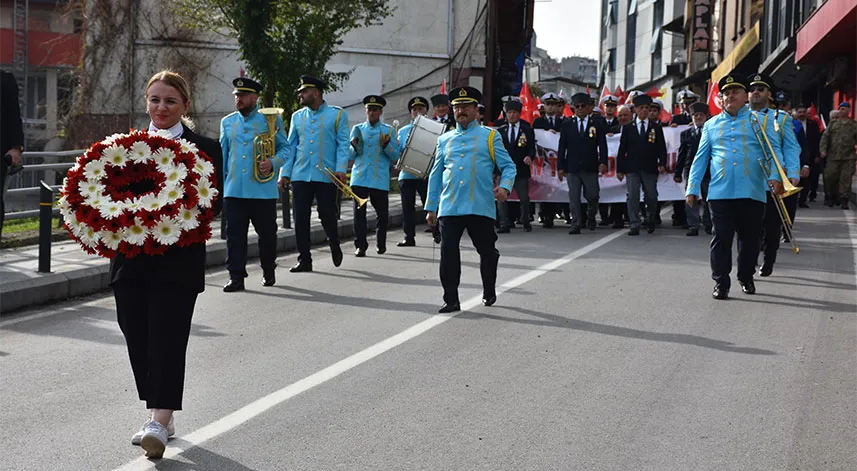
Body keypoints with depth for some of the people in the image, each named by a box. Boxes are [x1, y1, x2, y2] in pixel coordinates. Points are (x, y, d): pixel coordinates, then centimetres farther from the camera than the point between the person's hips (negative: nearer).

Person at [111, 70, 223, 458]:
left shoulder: (205, 149, 0)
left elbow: (213, 203, -5)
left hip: (177, 262, -4)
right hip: (132, 261, 5)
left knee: (167, 339, -9)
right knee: (138, 339, 8)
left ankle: (159, 423, -9)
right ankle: (160, 417, 21)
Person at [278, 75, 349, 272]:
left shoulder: (337, 115, 4)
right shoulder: (297, 117, 15)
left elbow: (343, 144, -1)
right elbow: (290, 146, 14)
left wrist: (341, 168, -13)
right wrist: (285, 173, 6)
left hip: (326, 175, -3)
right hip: (300, 175, 3)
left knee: (327, 215, -1)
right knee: (300, 218, -1)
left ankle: (335, 246, 28)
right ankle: (304, 260, 6)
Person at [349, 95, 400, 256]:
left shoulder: (388, 131, 8)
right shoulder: (357, 129, 14)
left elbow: (396, 156, 5)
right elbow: (350, 155, 16)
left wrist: (386, 145, -13)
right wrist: (355, 147, -5)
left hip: (380, 180, -1)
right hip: (359, 178, 1)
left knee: (382, 213, 4)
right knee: (359, 213, -5)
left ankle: (381, 245, 20)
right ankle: (360, 246, -2)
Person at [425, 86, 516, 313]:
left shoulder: (490, 136, 8)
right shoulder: (444, 140, 17)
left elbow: (508, 166, 5)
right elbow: (435, 175, 20)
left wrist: (504, 186, -16)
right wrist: (431, 207, 16)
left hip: (480, 207, -2)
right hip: (449, 208, 2)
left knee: (487, 251, 7)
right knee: (448, 252, -7)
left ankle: (489, 292, 29)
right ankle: (451, 300, -1)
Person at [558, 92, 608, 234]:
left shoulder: (598, 124, 5)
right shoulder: (567, 124, 7)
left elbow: (602, 145, 1)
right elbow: (562, 147, 7)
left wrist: (603, 162, -12)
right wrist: (560, 166, 1)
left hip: (590, 167, -1)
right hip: (572, 168, 1)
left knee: (592, 196, 3)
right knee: (574, 198, 0)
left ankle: (590, 217, 29)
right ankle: (576, 225, 5)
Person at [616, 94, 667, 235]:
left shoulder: (656, 127, 9)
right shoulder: (628, 127, 9)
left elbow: (661, 148, 6)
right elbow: (622, 149, 8)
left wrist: (662, 164, -10)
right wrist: (619, 169, 2)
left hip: (650, 168, 0)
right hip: (632, 169, 0)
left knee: (651, 197, 4)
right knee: (633, 197, -5)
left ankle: (650, 220, 29)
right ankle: (634, 226, -1)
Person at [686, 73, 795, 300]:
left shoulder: (761, 120, 9)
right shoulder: (711, 125, 15)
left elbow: (774, 150, 3)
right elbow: (701, 158, 15)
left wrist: (775, 176, -13)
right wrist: (693, 188, 7)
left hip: (752, 193, -1)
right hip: (720, 193, 1)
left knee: (750, 238, 8)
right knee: (721, 239, -2)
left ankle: (746, 278, 25)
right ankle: (721, 283, 2)